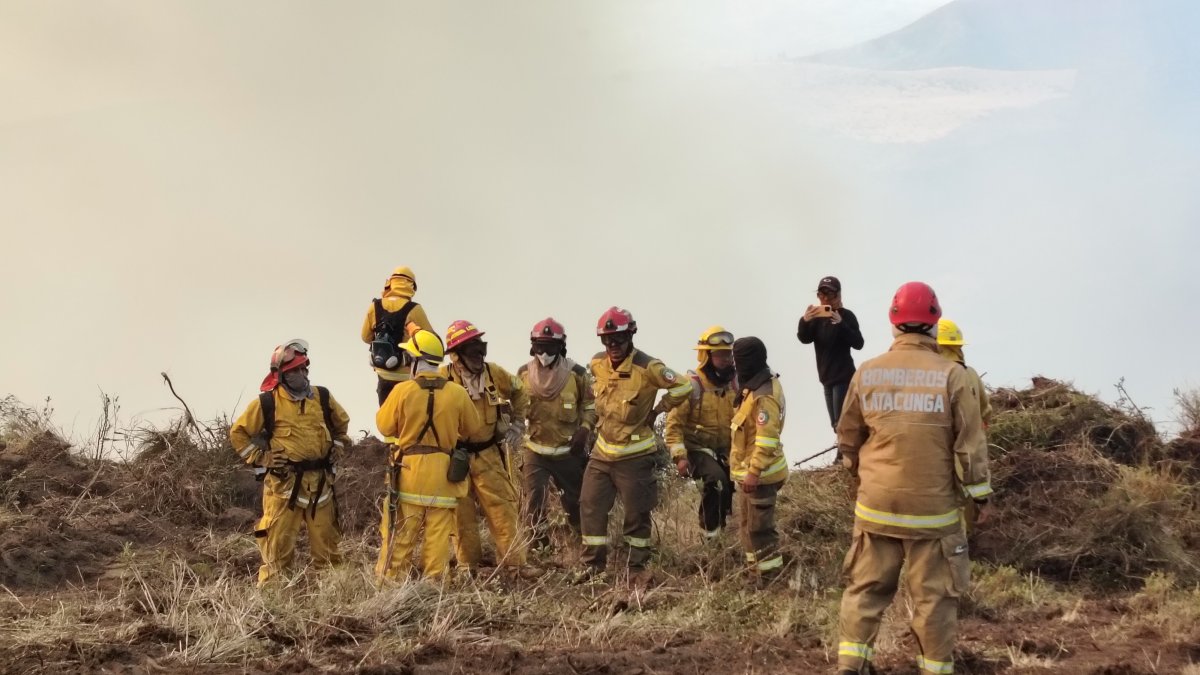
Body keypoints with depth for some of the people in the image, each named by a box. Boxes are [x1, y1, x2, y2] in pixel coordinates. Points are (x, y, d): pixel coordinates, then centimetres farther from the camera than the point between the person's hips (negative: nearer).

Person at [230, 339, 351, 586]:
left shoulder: (322, 397, 7)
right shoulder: (267, 403, -5)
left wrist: (338, 446, 15)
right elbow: (238, 433, 3)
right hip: (284, 482, -4)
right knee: (278, 542, -4)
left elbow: (342, 422, 26)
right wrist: (259, 458, -4)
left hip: (320, 480, 4)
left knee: (326, 539, 10)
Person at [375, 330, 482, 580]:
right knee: (438, 530, 8)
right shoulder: (457, 393, -6)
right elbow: (472, 428, 7)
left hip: (408, 469, -1)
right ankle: (435, 580, 10)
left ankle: (390, 580, 9)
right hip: (443, 472, 1)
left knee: (400, 532, 6)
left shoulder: (402, 390, -12)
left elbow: (385, 426, -2)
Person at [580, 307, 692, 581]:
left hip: (634, 455, -5)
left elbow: (683, 387, -14)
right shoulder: (597, 364, 1)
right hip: (602, 451, 5)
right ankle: (593, 564, 18)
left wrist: (657, 411, -7)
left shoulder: (648, 367, -18)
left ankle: (638, 567, 20)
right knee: (591, 507, 5)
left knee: (637, 513, 6)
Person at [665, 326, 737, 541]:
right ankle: (712, 534, -17)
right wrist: (679, 456, -24)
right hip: (697, 448, -6)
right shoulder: (691, 385, -16)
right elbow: (674, 423, -16)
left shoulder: (735, 383, 1)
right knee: (716, 480, -29)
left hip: (726, 450, 6)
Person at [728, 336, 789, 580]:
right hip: (750, 470, 11)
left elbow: (767, 439, -28)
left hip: (759, 474, -11)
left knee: (759, 527, -4)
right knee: (747, 525, 19)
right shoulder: (757, 385, 9)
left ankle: (770, 577, 3)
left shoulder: (763, 395, -24)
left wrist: (754, 472, -28)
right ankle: (755, 572, 29)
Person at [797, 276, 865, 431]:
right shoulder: (817, 317, 6)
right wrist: (804, 321, -26)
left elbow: (858, 343, -16)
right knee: (835, 423, 13)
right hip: (827, 377, 6)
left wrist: (840, 323, -31)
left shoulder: (846, 315, -8)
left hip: (843, 377, -6)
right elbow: (804, 339, -5)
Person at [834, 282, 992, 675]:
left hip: (876, 505, 3)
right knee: (934, 595, 8)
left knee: (866, 587, 12)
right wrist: (979, 491, 5)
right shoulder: (951, 375, -11)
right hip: (932, 507, -3)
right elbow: (970, 442, -7)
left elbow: (848, 438, 10)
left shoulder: (867, 373, -1)